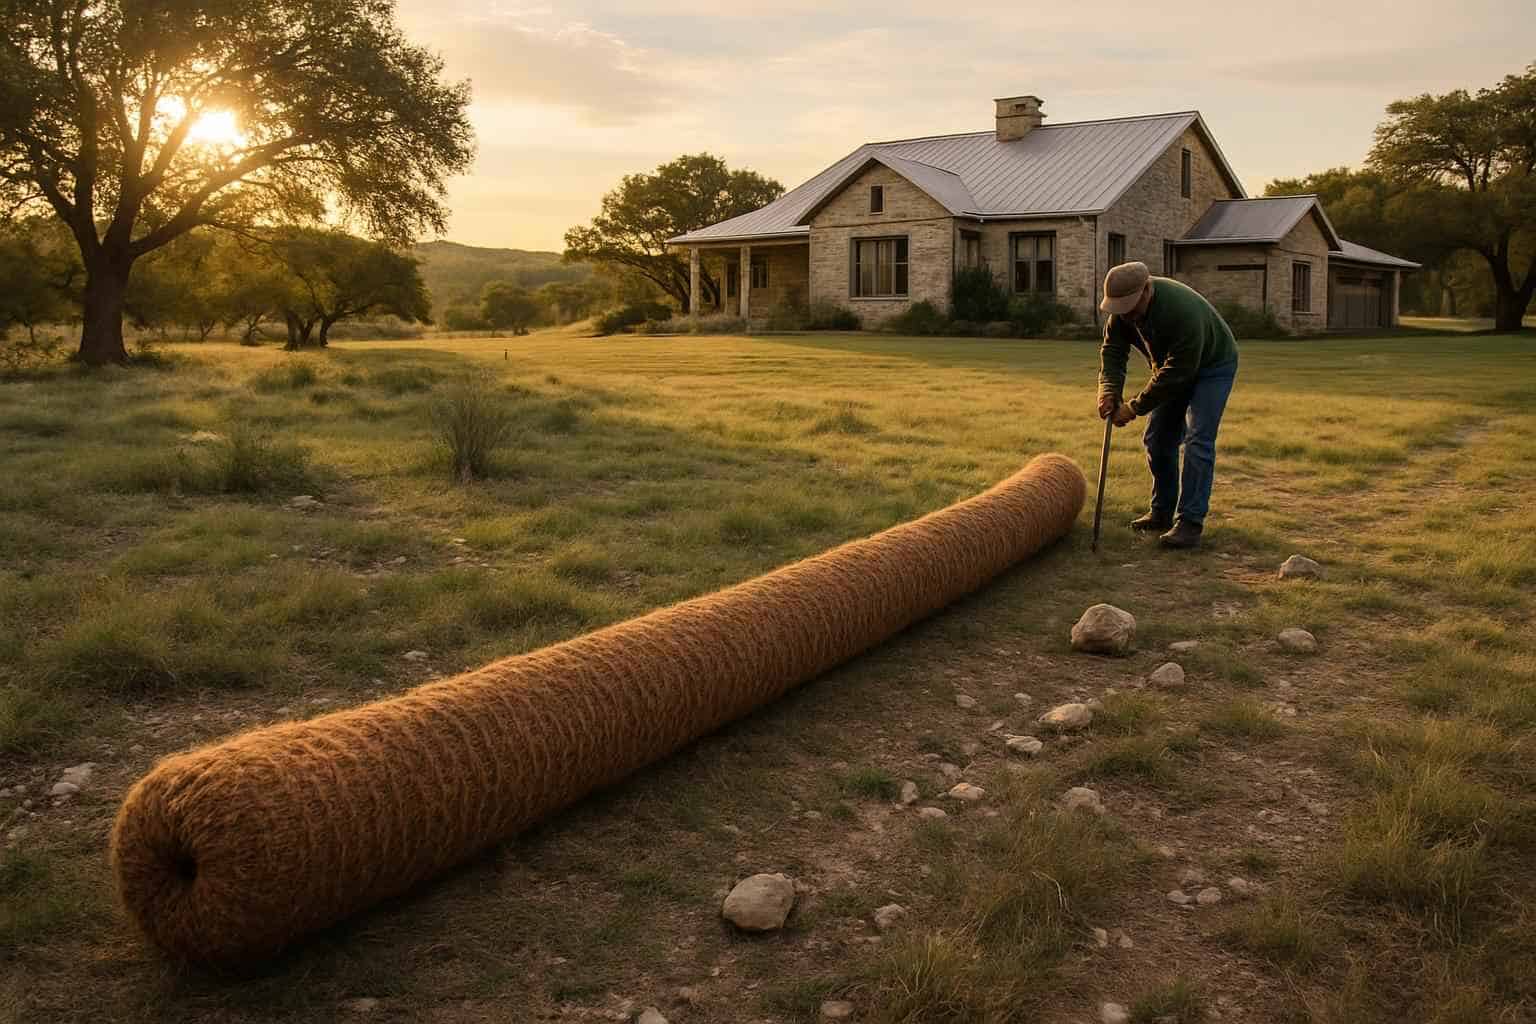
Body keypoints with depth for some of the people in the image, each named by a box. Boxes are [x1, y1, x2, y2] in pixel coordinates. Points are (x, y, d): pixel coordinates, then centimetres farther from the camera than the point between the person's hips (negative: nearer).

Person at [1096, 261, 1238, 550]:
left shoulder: (1182, 311, -40)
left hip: (1211, 366, -7)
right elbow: (1112, 349, -9)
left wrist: (1135, 408, -32)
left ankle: (1191, 522, -18)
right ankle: (1162, 512, 20)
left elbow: (1176, 373, -36)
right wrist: (1109, 389, -26)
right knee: (1157, 439, 7)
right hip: (1174, 365, 7)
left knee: (1197, 441, -18)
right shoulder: (1123, 308, -17)